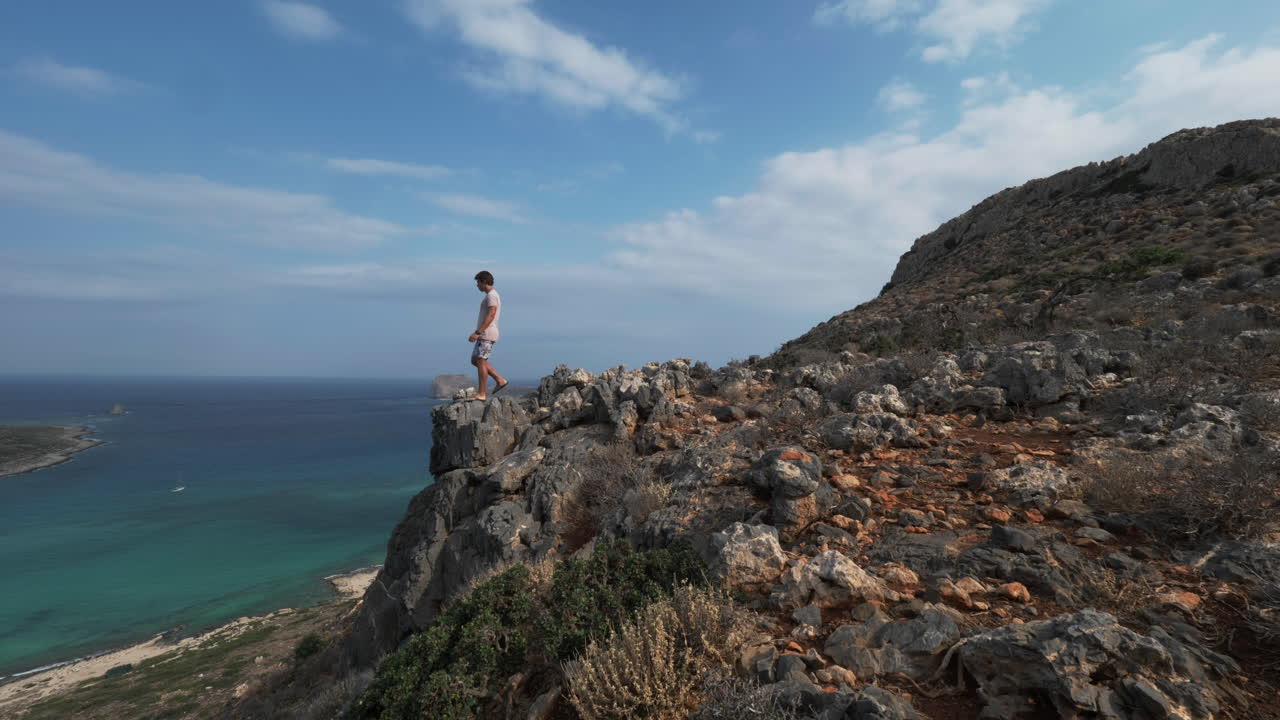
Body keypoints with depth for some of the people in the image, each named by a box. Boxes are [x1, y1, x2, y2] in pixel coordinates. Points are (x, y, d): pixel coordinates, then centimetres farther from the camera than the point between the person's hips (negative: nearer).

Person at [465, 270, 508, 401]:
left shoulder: (491, 295, -12)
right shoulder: (491, 295, 20)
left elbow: (490, 316, -22)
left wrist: (477, 332, -25)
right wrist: (479, 333, 23)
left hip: (486, 335, -10)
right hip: (484, 335, 10)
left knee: (480, 362, -9)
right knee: (475, 360, 12)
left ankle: (481, 394, -7)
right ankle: (500, 380, 10)